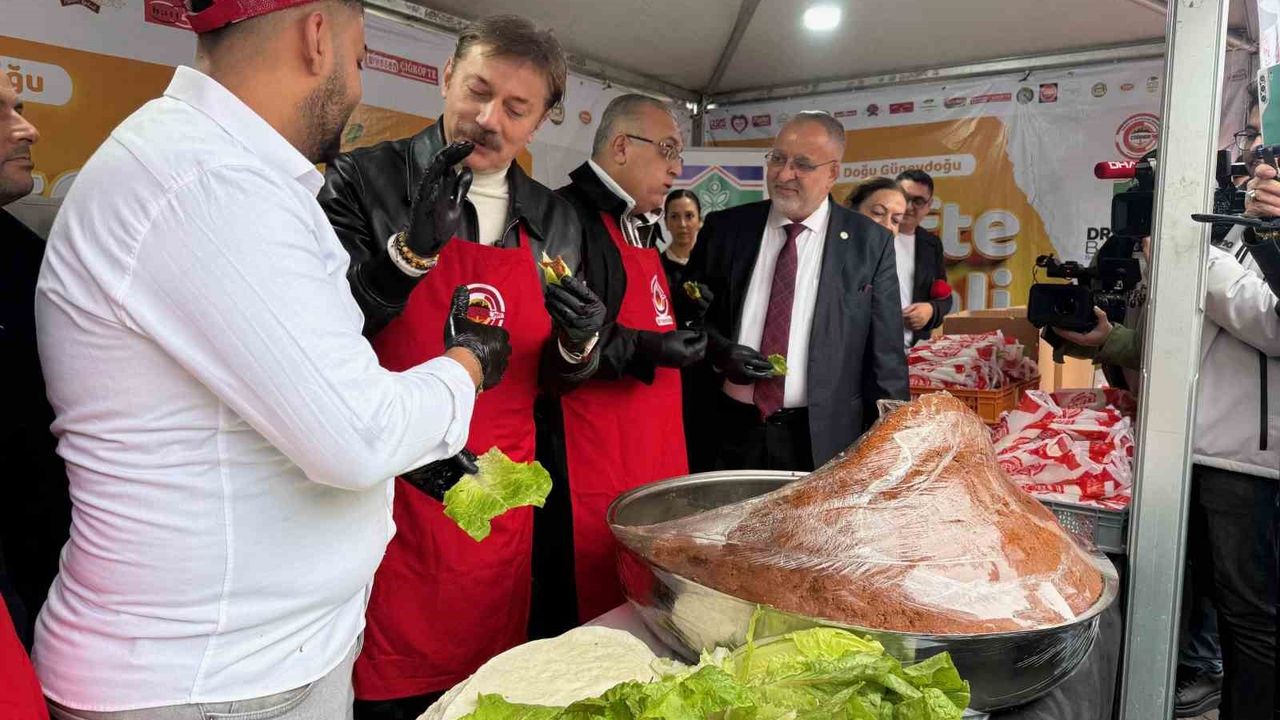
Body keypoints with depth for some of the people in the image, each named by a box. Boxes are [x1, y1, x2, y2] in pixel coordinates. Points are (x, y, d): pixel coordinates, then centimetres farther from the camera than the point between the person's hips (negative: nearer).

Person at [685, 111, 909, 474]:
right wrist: (717, 349, -10)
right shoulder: (724, 228, 3)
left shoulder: (871, 243, -2)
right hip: (730, 429, 2)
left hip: (822, 439, -1)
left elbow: (886, 355, 0)